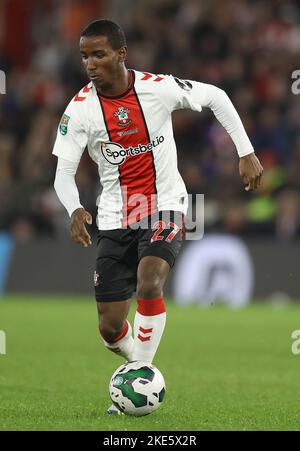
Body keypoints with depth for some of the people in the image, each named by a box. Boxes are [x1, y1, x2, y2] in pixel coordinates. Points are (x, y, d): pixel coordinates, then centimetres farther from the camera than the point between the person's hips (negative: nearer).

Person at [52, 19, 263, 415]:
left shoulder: (158, 88, -14)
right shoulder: (81, 108, -12)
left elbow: (215, 97, 3)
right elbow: (64, 171, -13)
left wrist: (246, 154, 0)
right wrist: (75, 210, -34)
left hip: (165, 207, -2)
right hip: (115, 218, 2)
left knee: (149, 283, -31)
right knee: (110, 330, 2)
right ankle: (140, 361, 35)